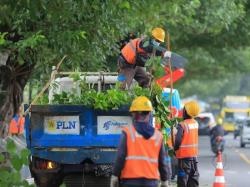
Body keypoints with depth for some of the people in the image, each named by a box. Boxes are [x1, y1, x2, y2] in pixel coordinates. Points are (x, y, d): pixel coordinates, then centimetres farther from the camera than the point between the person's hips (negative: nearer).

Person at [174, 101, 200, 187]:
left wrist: (175, 148, -3)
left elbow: (178, 140, -21)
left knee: (183, 178, -1)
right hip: (194, 154, 6)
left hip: (184, 155, -6)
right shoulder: (195, 123, 4)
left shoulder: (182, 125, -16)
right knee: (193, 176, 12)